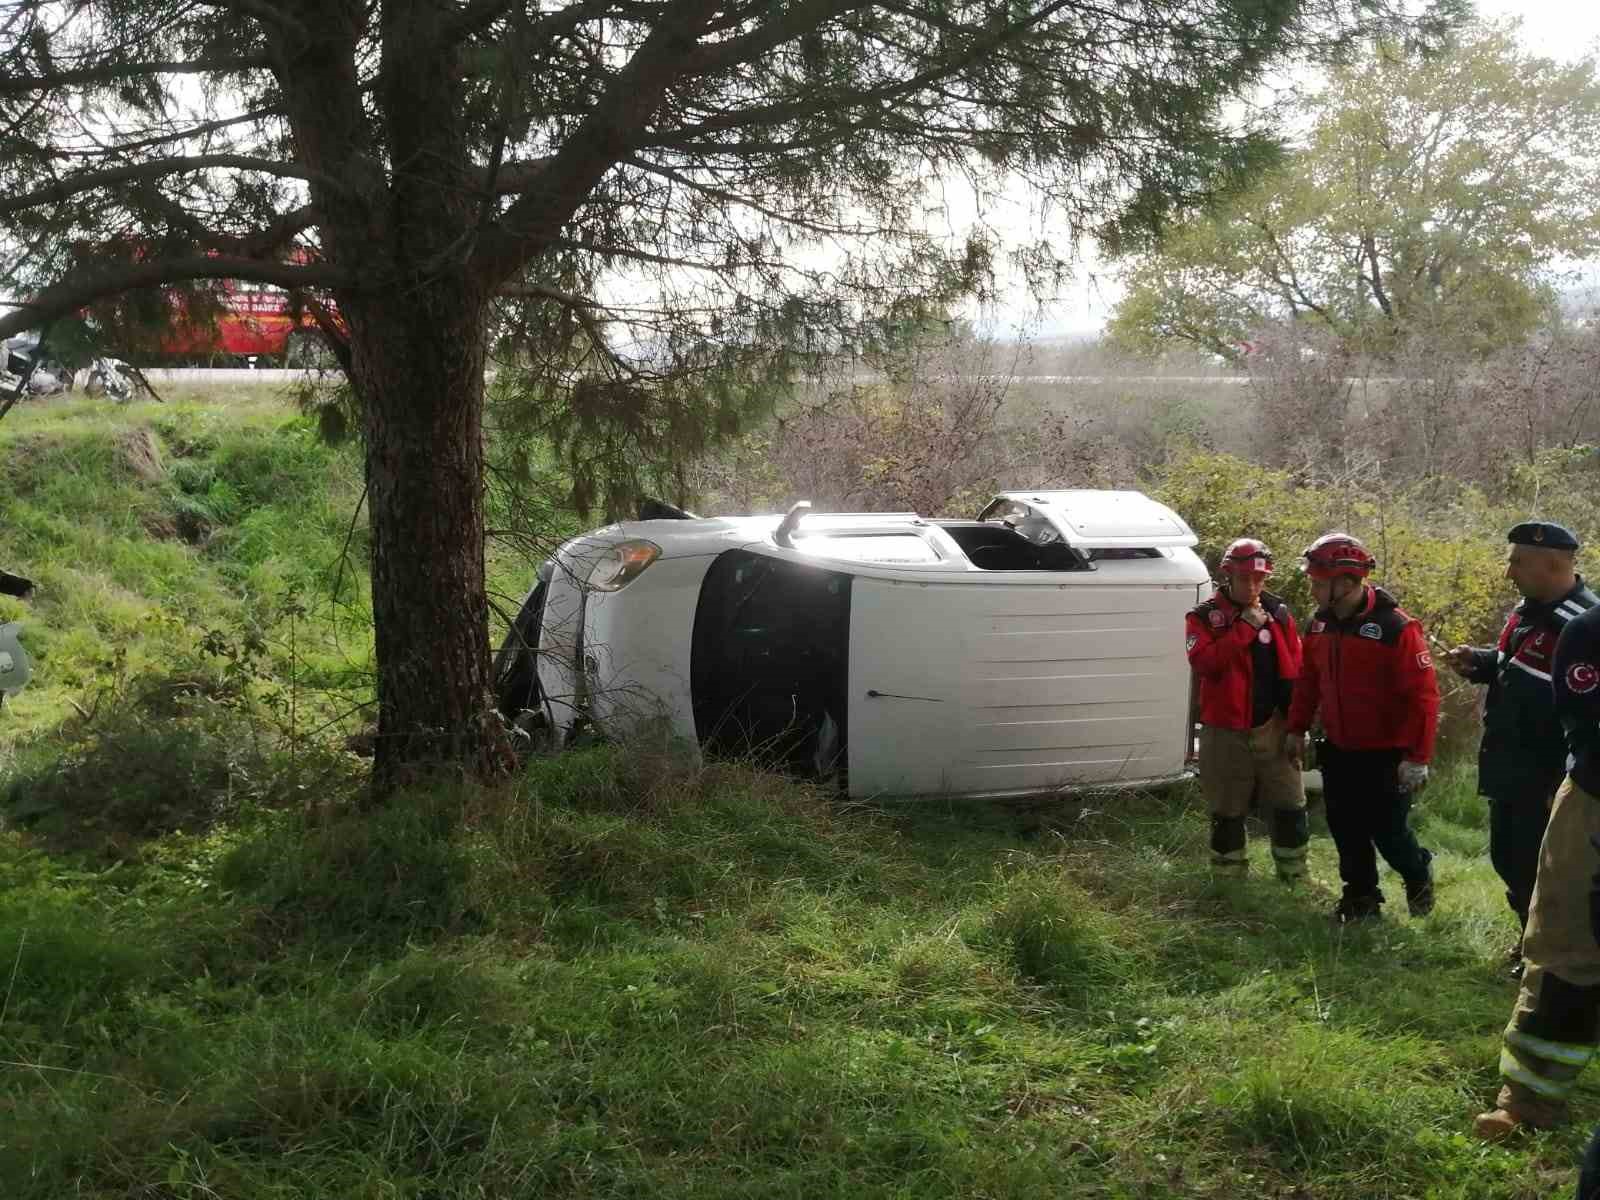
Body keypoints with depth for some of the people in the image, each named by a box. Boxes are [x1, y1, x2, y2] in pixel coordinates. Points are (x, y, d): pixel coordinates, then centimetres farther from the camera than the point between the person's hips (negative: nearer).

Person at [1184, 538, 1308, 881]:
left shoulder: (1279, 614, 5)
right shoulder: (1204, 617, -4)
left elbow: (1296, 671, 8)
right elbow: (1203, 663, -21)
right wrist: (1244, 628, -21)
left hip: (1273, 727, 2)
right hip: (1225, 731, -2)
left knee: (1290, 806, 6)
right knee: (1227, 812, 8)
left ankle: (1295, 877, 19)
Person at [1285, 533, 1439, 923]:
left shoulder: (1395, 627, -20)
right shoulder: (1320, 624, 2)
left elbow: (1423, 696, -20)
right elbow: (1307, 680, 15)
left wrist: (1417, 757, -21)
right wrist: (1297, 729, 13)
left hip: (1384, 755, -6)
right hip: (1338, 752, 6)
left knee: (1388, 832, 2)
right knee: (1346, 832, 12)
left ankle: (1418, 876, 32)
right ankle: (1361, 897, 30)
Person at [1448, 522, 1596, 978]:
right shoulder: (1528, 611, 6)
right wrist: (1477, 662, 4)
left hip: (1544, 778, -9)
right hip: (1509, 769, 9)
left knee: (1538, 867, 3)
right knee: (1507, 855, 21)